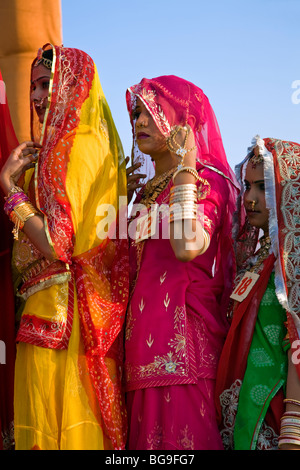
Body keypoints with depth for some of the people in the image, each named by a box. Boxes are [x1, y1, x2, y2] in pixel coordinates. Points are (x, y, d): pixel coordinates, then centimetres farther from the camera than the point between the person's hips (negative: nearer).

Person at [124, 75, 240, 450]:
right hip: (143, 335, 7)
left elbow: (188, 246, -24)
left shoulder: (207, 180, -4)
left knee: (182, 434, -6)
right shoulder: (144, 189, 19)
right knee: (148, 435, 9)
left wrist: (186, 167, -16)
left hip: (185, 333, -7)